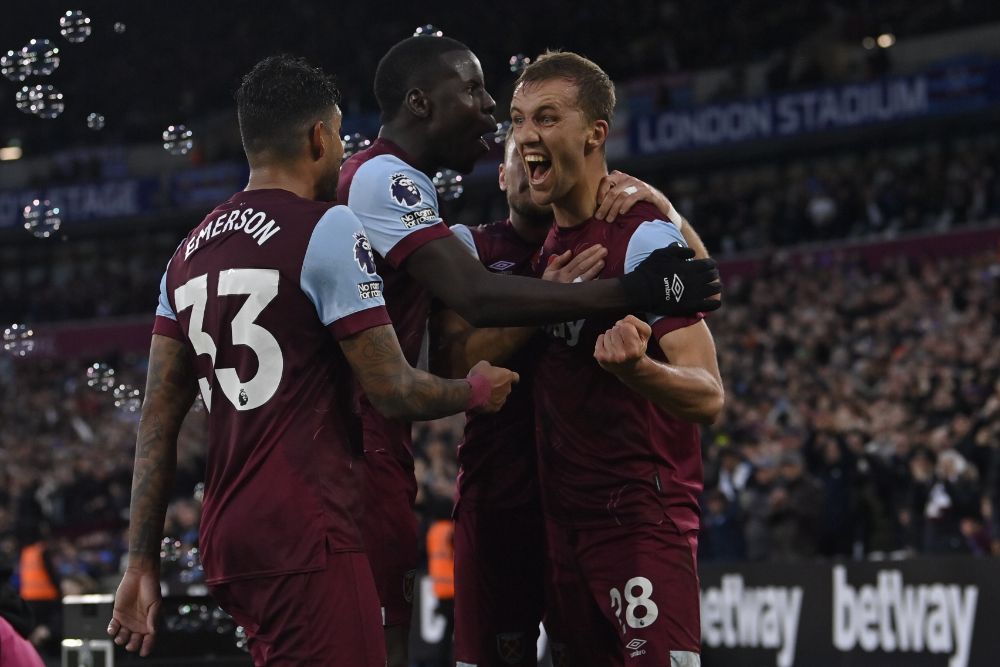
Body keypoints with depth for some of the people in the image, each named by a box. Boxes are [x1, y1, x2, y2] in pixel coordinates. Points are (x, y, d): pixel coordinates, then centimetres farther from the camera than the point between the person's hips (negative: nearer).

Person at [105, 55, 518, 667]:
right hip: (307, 533, -8)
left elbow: (158, 424, 14)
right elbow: (395, 393, -9)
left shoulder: (188, 254, 15)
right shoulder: (328, 231, -7)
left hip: (226, 536, 8)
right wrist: (477, 391, 11)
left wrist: (142, 563, 15)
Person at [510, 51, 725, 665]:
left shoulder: (646, 237, -13)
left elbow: (708, 397, -22)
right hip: (565, 517, 9)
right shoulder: (548, 246, 14)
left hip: (643, 517, -9)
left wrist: (634, 366, -41)